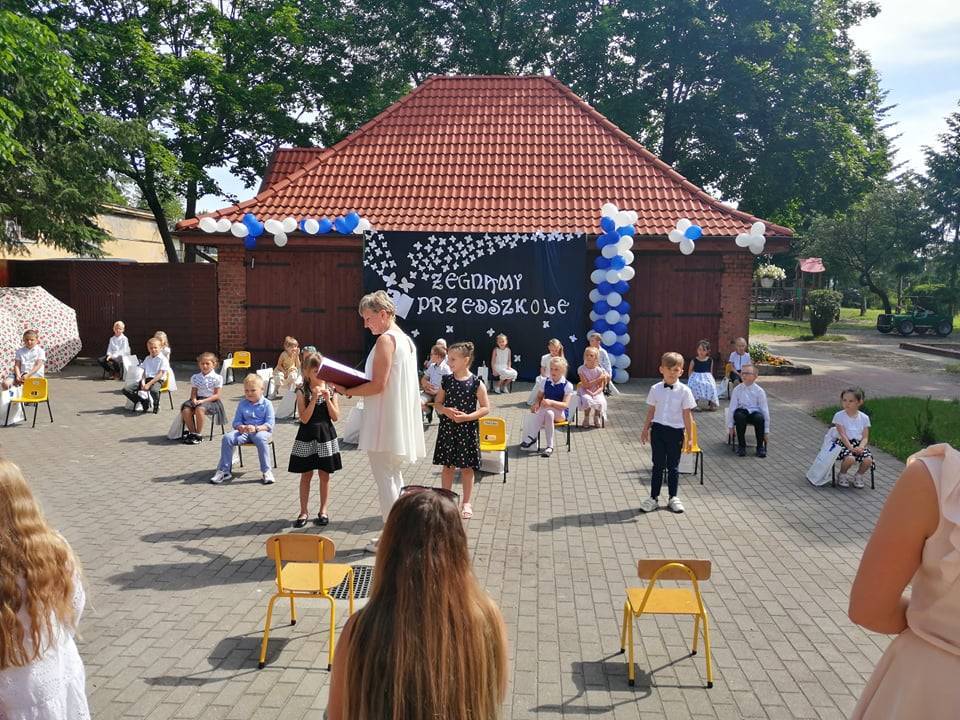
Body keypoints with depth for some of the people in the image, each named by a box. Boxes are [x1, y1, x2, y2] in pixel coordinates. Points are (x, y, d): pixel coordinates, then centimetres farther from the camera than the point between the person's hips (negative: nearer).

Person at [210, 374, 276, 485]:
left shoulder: (267, 404, 0)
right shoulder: (242, 404, 13)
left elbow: (269, 424, -7)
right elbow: (236, 421, 12)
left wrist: (256, 428, -24)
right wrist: (240, 427, -13)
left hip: (261, 430, -4)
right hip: (244, 431, 4)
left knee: (260, 438, -40)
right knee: (227, 438, -22)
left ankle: (267, 471, -27)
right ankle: (224, 470, -12)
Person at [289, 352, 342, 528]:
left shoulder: (330, 389, 0)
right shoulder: (302, 391, -6)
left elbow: (336, 417, -3)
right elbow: (304, 418, -14)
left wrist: (327, 399, -14)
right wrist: (314, 398, -21)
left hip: (326, 434, 2)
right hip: (307, 436, -1)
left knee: (324, 475, 8)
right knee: (306, 475, 6)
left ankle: (324, 510, 19)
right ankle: (304, 511, 17)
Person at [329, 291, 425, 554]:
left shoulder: (385, 339, -16)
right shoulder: (406, 339, 13)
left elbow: (378, 385, -21)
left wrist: (347, 391, -10)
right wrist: (354, 387, 12)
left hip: (385, 422, -10)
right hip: (400, 421, 10)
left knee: (384, 479, -1)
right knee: (394, 476, 19)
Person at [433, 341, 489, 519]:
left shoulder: (476, 383, -9)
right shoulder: (446, 380, 1)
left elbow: (485, 408, -7)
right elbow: (438, 403, 8)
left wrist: (467, 416, -19)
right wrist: (445, 410, -14)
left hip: (467, 429, -3)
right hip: (447, 428, 3)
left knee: (467, 467, 7)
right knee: (447, 465, 11)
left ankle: (466, 503, 22)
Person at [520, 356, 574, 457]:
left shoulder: (568, 385, -7)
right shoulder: (546, 382, 7)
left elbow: (565, 405, -17)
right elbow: (539, 397, 10)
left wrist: (551, 402, -35)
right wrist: (536, 404, -15)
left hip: (561, 413, -3)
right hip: (546, 411, 3)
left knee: (547, 411, -37)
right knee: (548, 415, -36)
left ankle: (532, 436, -27)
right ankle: (549, 446, -32)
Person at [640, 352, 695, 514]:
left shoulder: (684, 391, -5)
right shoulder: (655, 389, 1)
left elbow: (687, 415, -3)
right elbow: (651, 411, 8)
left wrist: (689, 437, -3)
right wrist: (645, 430, 10)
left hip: (675, 431, -1)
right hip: (658, 429, 2)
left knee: (673, 466, 9)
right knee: (658, 465, 8)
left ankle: (673, 498, 21)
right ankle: (654, 498, 15)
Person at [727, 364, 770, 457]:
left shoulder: (759, 391, -4)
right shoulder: (737, 390, -2)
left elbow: (765, 410, -3)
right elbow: (732, 408, -2)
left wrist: (766, 431, -5)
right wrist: (730, 426, -7)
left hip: (754, 412, 0)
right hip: (742, 412, 0)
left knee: (759, 418, -35)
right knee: (739, 415, -35)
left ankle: (760, 447, -13)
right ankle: (741, 446, -16)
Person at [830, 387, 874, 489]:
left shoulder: (864, 417, 6)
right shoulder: (839, 416, -4)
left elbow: (865, 437, 2)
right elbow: (842, 435, -11)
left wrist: (860, 447, -19)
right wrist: (851, 448, -23)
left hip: (859, 445, 3)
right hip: (843, 443, -3)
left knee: (868, 460, -24)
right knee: (850, 458, -33)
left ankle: (858, 476, 10)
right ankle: (842, 475, 1)